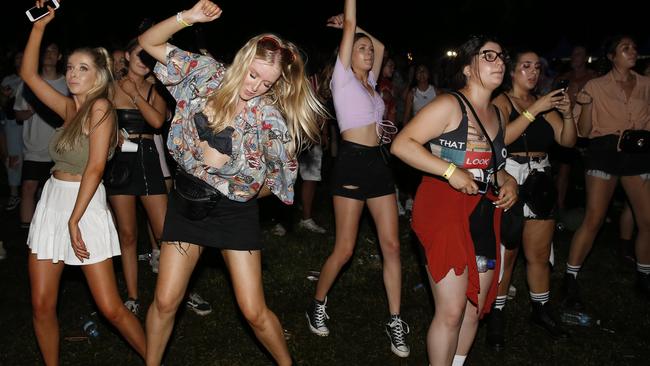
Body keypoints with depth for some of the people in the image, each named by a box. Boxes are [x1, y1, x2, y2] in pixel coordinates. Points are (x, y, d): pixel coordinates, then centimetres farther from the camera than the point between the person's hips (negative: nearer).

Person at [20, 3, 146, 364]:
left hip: (85, 206, -7)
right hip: (51, 201, 7)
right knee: (42, 306, 6)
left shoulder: (100, 107, -10)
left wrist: (74, 221, -17)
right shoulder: (70, 108, 11)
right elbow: (28, 74, 13)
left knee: (111, 308, -6)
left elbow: (95, 167, -16)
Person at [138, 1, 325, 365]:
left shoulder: (270, 118, -15)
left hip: (235, 210, -3)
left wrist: (247, 192, -2)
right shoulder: (206, 73, -6)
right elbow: (149, 42, 0)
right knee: (165, 301, 7)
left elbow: (284, 173, -3)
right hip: (187, 198, 3)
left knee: (254, 311, 0)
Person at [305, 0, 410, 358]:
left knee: (391, 245, 1)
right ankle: (317, 305, 20)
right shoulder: (343, 78, 0)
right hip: (352, 162, -7)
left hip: (378, 162, 7)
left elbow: (381, 46, 30)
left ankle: (394, 321, 9)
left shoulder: (370, 82, 18)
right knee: (344, 250, -3)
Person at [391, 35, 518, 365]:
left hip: (484, 217, 8)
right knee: (452, 310, -7)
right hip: (444, 212, -8)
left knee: (475, 308, 13)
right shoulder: (449, 105, -10)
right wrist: (450, 170, -22)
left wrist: (508, 181, 7)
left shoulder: (496, 115, 15)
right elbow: (401, 144, -18)